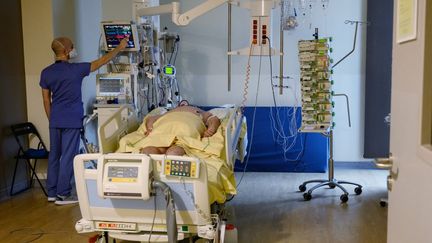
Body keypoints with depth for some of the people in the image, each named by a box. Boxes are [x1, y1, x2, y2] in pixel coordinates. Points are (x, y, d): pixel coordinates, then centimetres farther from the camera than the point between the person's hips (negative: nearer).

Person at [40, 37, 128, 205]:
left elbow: (46, 100, 8)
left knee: (54, 155, 12)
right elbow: (102, 62, -1)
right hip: (72, 121, -6)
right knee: (68, 156, -1)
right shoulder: (75, 69, -11)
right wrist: (119, 47, 10)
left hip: (55, 121, 6)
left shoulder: (46, 73, 4)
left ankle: (52, 192, 19)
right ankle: (63, 195, 3)